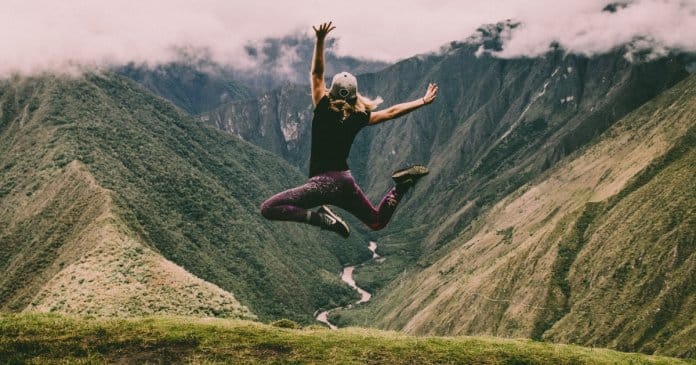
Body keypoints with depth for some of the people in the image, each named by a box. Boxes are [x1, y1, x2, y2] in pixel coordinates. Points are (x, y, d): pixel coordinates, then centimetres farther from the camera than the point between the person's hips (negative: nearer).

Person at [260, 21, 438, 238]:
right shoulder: (358, 118, 4)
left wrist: (320, 40, -6)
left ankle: (321, 217, -24)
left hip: (322, 182, -5)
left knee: (268, 209, -9)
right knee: (377, 222, 23)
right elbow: (392, 112, 12)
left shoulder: (323, 110, -6)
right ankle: (401, 186, -3)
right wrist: (423, 101, 21)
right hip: (346, 182, 5)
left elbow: (316, 73, -3)